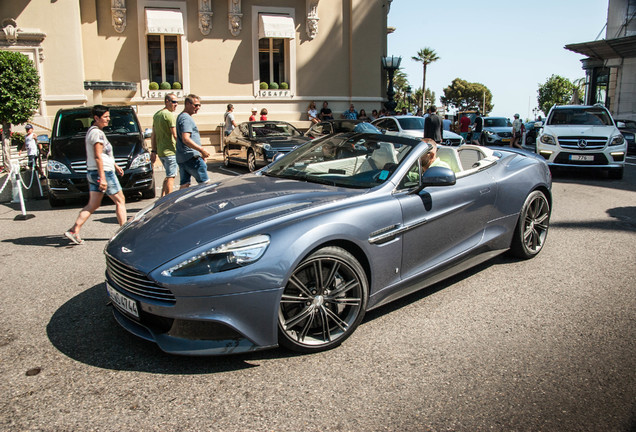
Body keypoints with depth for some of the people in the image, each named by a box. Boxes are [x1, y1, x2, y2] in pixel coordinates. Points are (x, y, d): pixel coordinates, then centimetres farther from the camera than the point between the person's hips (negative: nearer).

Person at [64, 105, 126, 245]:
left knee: (93, 204, 10)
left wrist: (115, 165, 29)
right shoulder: (97, 133, -15)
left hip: (92, 173, 10)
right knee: (120, 200, 2)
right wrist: (102, 178, -23)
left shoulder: (92, 131, 18)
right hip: (104, 172, -10)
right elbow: (98, 157, -20)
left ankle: (73, 231, 4)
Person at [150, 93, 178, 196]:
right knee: (171, 177, -3)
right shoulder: (169, 115, -14)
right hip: (170, 151, -9)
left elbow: (153, 135, 15)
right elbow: (175, 135, -17)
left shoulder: (156, 114, 14)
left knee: (169, 175, 19)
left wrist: (153, 151, 16)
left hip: (160, 151, 9)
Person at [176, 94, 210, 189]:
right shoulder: (186, 118, -12)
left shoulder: (181, 117, 22)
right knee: (204, 182, -4)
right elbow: (186, 139, -23)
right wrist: (202, 150, -25)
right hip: (191, 157, -10)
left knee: (184, 185, 8)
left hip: (181, 158, 10)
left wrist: (200, 153, 24)